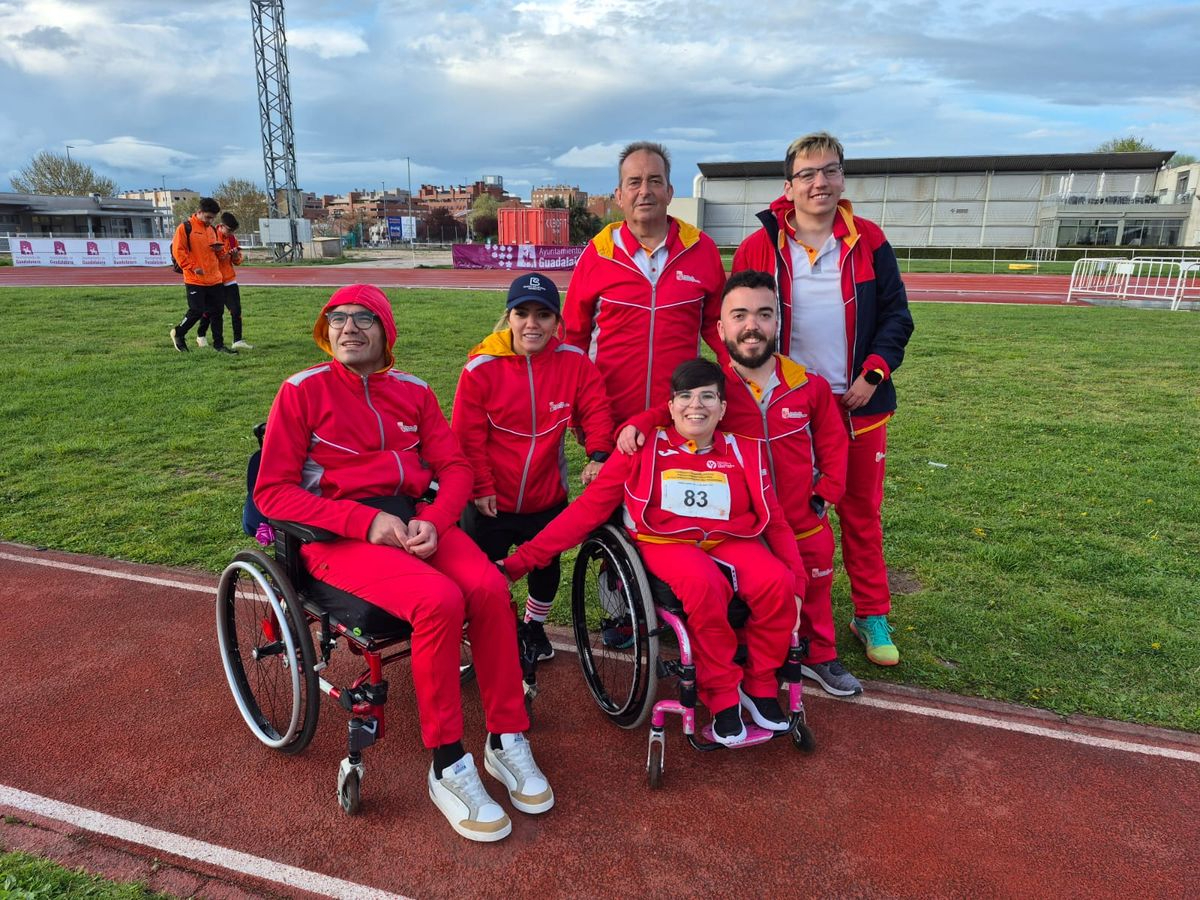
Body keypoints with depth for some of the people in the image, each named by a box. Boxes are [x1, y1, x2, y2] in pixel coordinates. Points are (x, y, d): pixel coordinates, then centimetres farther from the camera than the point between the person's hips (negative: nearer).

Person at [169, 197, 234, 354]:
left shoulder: (212, 229, 15)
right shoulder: (185, 228, -5)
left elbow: (220, 254, 22)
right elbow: (178, 251, -10)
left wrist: (220, 249, -1)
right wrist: (192, 267, -16)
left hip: (214, 279, 6)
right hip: (195, 280, -6)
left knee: (217, 312, 6)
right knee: (196, 311, -7)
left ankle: (219, 344, 14)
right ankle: (178, 333, 17)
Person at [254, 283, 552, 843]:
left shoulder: (413, 392, 14)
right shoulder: (303, 391, 2)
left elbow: (454, 469, 10)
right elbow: (273, 492, -4)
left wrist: (432, 521, -12)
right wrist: (367, 521, -16)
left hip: (415, 521, 4)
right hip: (339, 535, -4)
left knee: (490, 588, -24)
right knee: (439, 601, -30)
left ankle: (506, 741, -7)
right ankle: (447, 766, -13)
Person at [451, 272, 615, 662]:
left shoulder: (574, 362, -10)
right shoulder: (481, 367, -16)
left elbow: (596, 411, -4)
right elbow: (466, 436, -12)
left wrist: (598, 455, -18)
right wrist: (481, 488, -11)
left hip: (548, 499, 3)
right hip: (490, 503, -2)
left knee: (547, 569, 21)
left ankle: (535, 626, 48)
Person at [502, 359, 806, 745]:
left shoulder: (744, 451, 9)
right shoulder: (644, 448, 1)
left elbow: (775, 521, 14)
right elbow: (588, 508, -2)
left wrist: (797, 581, 4)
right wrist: (523, 559, -8)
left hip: (731, 541, 3)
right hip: (667, 543, -3)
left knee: (777, 582, -27)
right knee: (704, 583, -36)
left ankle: (759, 685, 0)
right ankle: (722, 698, -12)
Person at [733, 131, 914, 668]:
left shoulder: (868, 242, 3)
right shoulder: (761, 248, -3)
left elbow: (896, 314, 5)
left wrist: (875, 372, -8)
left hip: (860, 404, 2)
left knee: (862, 513, 11)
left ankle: (871, 616, 27)